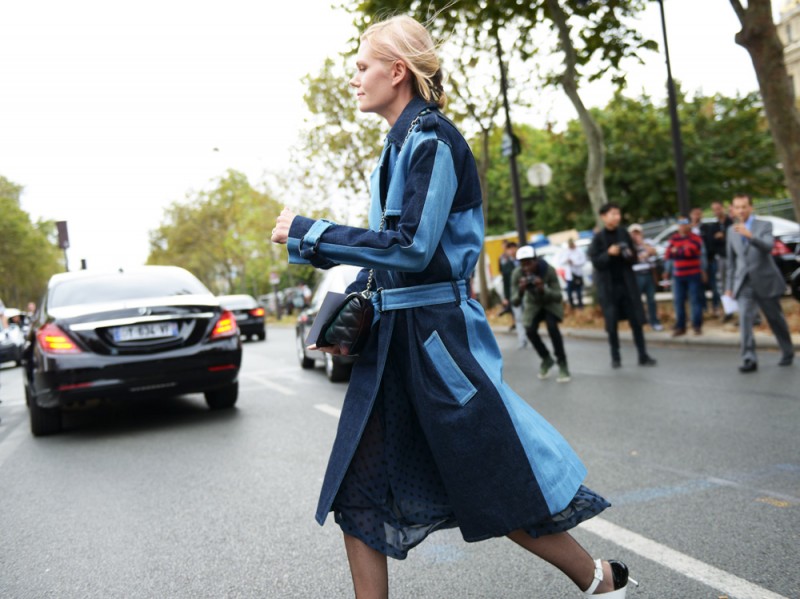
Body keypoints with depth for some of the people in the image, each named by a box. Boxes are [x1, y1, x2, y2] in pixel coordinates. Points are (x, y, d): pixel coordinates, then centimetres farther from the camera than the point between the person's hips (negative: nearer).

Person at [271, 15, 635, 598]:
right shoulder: (402, 142, 14)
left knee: (497, 489, 5)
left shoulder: (431, 137, -13)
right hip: (395, 333, 9)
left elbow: (411, 246, -22)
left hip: (437, 332, -9)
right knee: (359, 495, 9)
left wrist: (307, 233, -16)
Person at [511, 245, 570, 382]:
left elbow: (558, 296, -33)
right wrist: (520, 291, -46)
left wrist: (543, 289, -51)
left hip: (551, 303, -2)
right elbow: (514, 302, -25)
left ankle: (562, 364, -11)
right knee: (530, 331, -15)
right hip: (533, 304, 2)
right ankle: (546, 359, 13)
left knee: (552, 327, -25)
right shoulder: (517, 274, -27)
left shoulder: (549, 270, -33)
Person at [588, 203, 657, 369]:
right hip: (608, 286, -2)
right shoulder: (598, 238, -5)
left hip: (627, 283, 2)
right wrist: (609, 253, -25)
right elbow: (596, 262, -9)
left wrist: (629, 255, -13)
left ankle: (643, 355, 6)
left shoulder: (624, 234, 4)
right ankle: (615, 357, 14)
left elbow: (633, 260, 9)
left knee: (636, 320, 0)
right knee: (612, 324, 3)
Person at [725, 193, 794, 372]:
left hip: (765, 281, -2)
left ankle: (788, 353, 31)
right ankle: (749, 359, -20)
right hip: (744, 283, 2)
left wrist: (750, 236, -39)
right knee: (745, 318, -16)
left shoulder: (764, 225, -2)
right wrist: (729, 286, 14)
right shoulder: (731, 230, 10)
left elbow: (768, 246, -23)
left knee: (776, 319, 10)